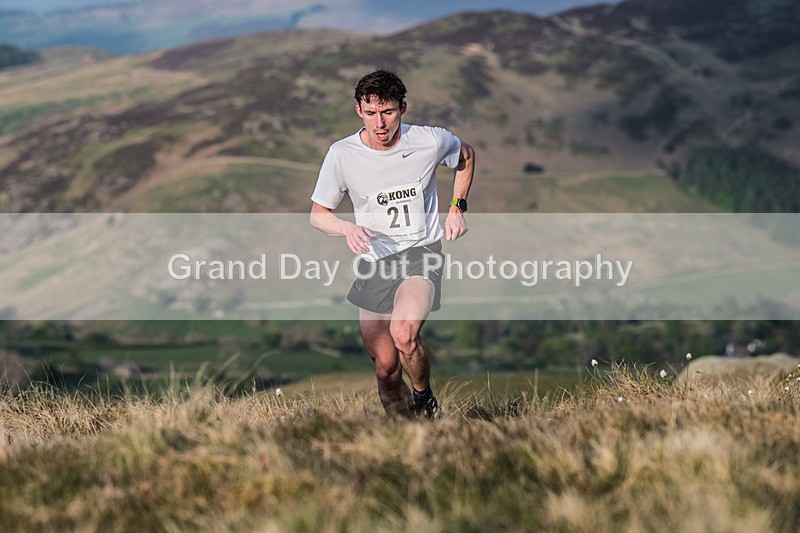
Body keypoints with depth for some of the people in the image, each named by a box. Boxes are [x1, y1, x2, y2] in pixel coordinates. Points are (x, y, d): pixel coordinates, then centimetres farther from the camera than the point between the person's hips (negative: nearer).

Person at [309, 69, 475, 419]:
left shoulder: (430, 141, -9)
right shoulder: (342, 154, -9)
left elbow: (466, 156, 16)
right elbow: (318, 214, 2)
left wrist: (457, 208, 8)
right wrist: (349, 229, -18)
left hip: (422, 251, -2)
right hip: (374, 260, 2)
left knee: (403, 334, -31)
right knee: (386, 370, 1)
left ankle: (424, 397, -2)